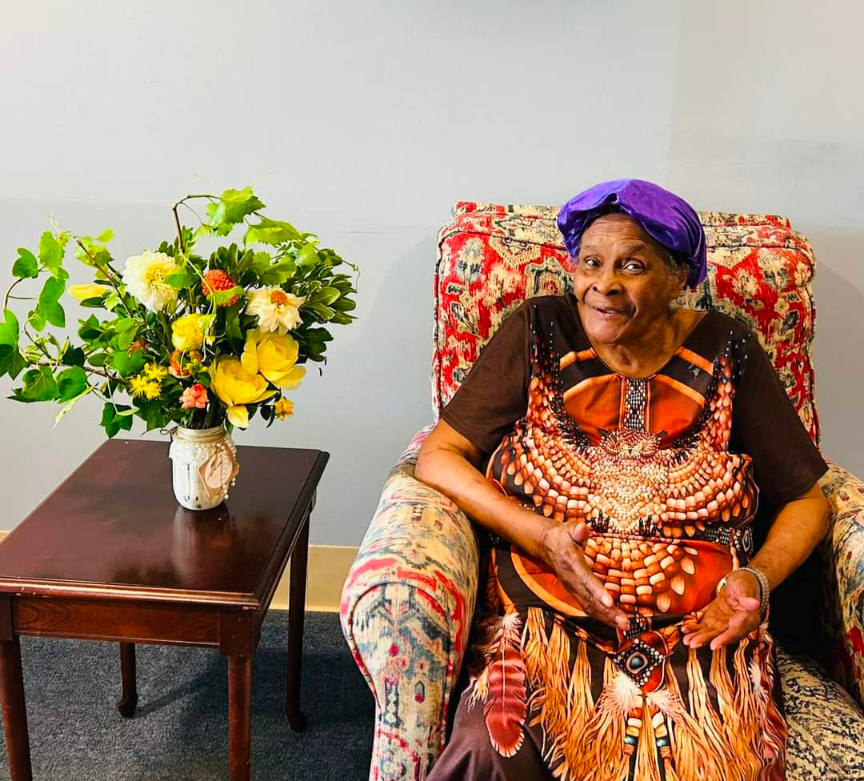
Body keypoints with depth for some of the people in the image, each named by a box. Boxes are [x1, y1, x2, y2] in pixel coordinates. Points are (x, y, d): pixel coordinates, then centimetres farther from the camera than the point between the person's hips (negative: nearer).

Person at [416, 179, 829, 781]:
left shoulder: (726, 352, 5)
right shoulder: (539, 331, 3)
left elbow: (805, 500, 11)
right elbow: (439, 456, 0)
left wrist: (759, 577, -8)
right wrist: (540, 536, -14)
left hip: (701, 633, 1)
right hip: (549, 619, -1)